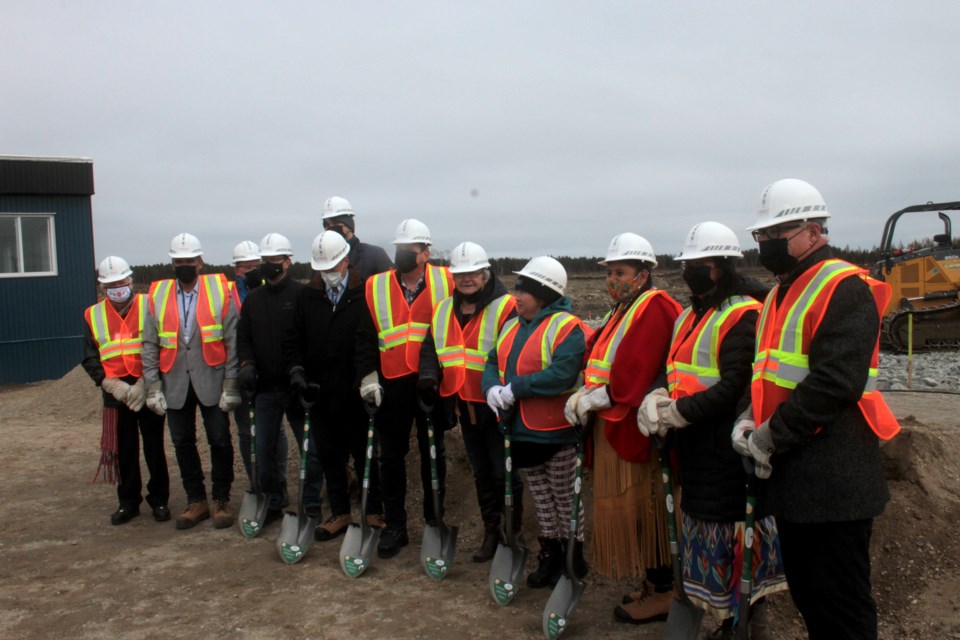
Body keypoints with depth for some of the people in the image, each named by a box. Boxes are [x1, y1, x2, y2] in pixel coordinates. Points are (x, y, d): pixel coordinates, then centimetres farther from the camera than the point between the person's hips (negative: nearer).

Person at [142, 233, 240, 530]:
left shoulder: (220, 291, -1)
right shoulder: (157, 294, 6)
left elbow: (233, 342, -3)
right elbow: (150, 346, 6)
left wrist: (231, 386, -7)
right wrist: (153, 388, 0)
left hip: (211, 382, -2)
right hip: (175, 385, 3)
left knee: (220, 441, 2)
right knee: (183, 444, 10)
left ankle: (221, 500, 19)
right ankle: (196, 501, 25)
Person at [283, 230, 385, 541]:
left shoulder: (365, 295, -8)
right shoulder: (307, 297, 7)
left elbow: (375, 341, -9)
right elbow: (292, 340, 10)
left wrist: (368, 376, -19)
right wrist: (295, 369, -4)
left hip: (356, 396, -4)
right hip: (320, 396, 5)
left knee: (365, 457, 9)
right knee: (329, 458, 15)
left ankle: (374, 513, 24)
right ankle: (340, 514, 30)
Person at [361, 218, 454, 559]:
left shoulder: (446, 281, 0)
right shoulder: (375, 286, 3)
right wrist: (368, 375, -3)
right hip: (393, 384, 1)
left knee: (433, 454, 11)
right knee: (391, 457, 6)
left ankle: (434, 521, 26)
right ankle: (395, 526, 19)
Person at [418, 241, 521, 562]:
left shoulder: (506, 307, -12)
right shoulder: (443, 311, 8)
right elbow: (430, 349, 13)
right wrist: (428, 376, -5)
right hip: (465, 406, 6)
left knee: (505, 474, 3)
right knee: (481, 473, 18)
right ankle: (491, 532, 32)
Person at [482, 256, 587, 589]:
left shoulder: (567, 327, -16)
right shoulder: (512, 325, 11)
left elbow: (562, 375, -28)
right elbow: (493, 362, 8)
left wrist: (515, 388, -26)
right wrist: (492, 387, -15)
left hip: (556, 432, -7)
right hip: (520, 429, 8)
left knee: (565, 498, 9)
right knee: (540, 497, 19)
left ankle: (574, 559, 25)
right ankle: (550, 555, 33)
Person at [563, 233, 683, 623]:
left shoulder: (654, 308, -13)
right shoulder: (622, 310, 18)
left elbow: (632, 376, -21)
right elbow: (596, 358, 14)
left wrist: (589, 400, -13)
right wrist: (584, 396, -2)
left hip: (631, 426, -9)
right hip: (612, 425, 9)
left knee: (640, 509, -1)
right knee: (630, 507, 14)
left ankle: (661, 593, 13)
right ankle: (652, 584, 26)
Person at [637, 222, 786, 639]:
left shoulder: (743, 315, -13)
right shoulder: (689, 317, 15)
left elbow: (734, 388, -21)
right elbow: (673, 370, 15)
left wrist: (676, 413, -19)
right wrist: (655, 398, -6)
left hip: (729, 447, -9)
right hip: (694, 446, 9)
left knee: (736, 538, -1)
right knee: (710, 540, 16)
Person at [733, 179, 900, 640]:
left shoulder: (845, 289, -14)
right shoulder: (780, 293, 16)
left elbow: (835, 382, -24)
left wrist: (770, 435, -18)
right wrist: (746, 420, 0)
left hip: (832, 482, -9)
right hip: (792, 478, 9)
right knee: (806, 593, 20)